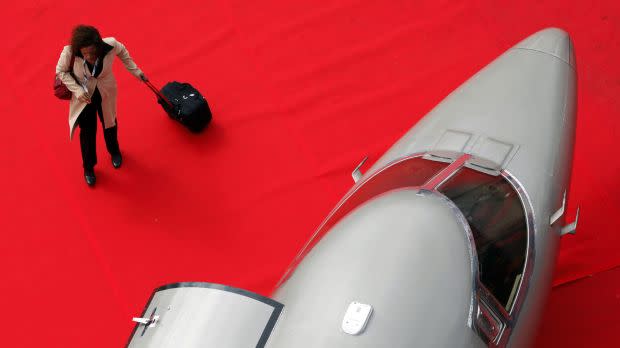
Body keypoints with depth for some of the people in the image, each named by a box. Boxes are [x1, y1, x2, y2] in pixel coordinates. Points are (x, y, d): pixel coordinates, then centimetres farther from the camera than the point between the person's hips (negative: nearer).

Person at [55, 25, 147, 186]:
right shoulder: (69, 52, -35)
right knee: (87, 132, 14)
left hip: (106, 94, 1)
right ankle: (88, 168, 42)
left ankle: (114, 152, 60)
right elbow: (61, 71, -15)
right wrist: (77, 90, -26)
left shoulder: (110, 45, -33)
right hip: (84, 96, -1)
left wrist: (135, 71, -2)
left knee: (110, 125, 27)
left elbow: (122, 51, -8)